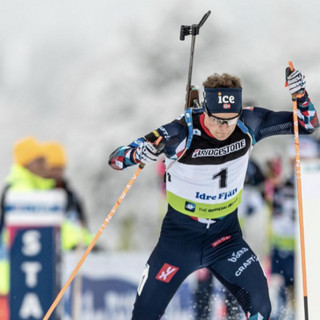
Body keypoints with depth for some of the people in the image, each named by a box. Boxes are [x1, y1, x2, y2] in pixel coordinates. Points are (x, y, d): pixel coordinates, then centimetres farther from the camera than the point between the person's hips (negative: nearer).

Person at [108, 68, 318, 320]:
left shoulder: (248, 125, -15)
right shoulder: (182, 133, -26)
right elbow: (116, 159, -25)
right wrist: (138, 154, -48)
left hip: (226, 235, 2)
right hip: (180, 235, -2)